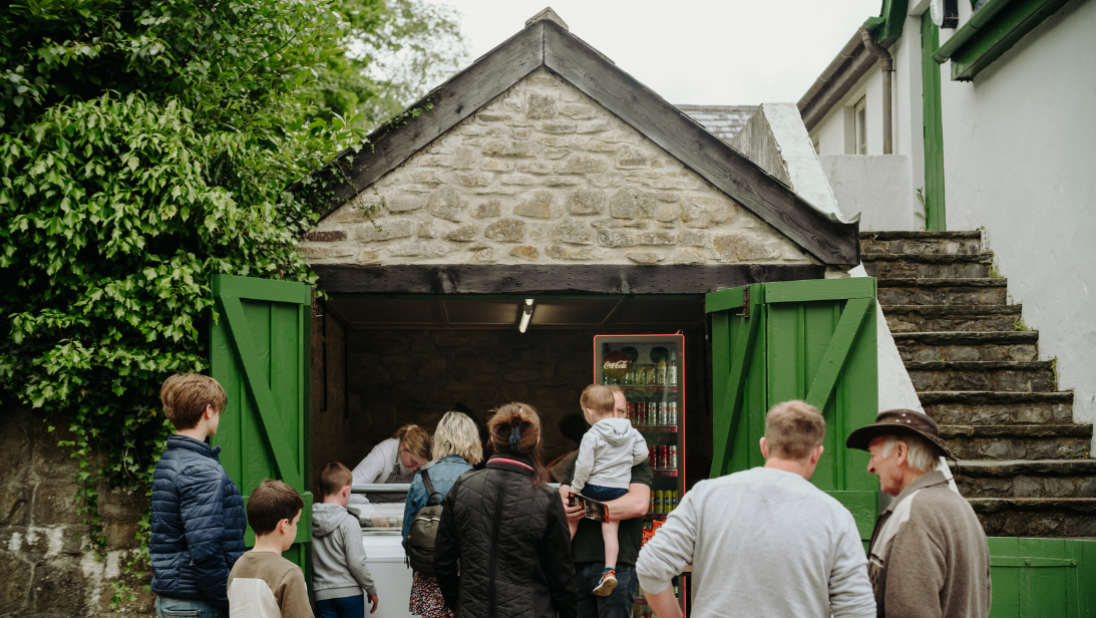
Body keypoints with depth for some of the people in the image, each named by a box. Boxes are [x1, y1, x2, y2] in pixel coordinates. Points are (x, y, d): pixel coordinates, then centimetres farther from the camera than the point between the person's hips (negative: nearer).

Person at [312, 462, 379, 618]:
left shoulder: (310, 521, 2)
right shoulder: (349, 522, -12)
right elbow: (356, 563, -13)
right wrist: (371, 589, -1)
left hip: (322, 594, 4)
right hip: (349, 592, -4)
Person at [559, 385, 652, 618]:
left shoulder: (634, 459, 2)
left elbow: (638, 504, -14)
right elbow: (560, 498, 10)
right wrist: (564, 508, -15)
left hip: (616, 566, -5)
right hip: (576, 565, 5)